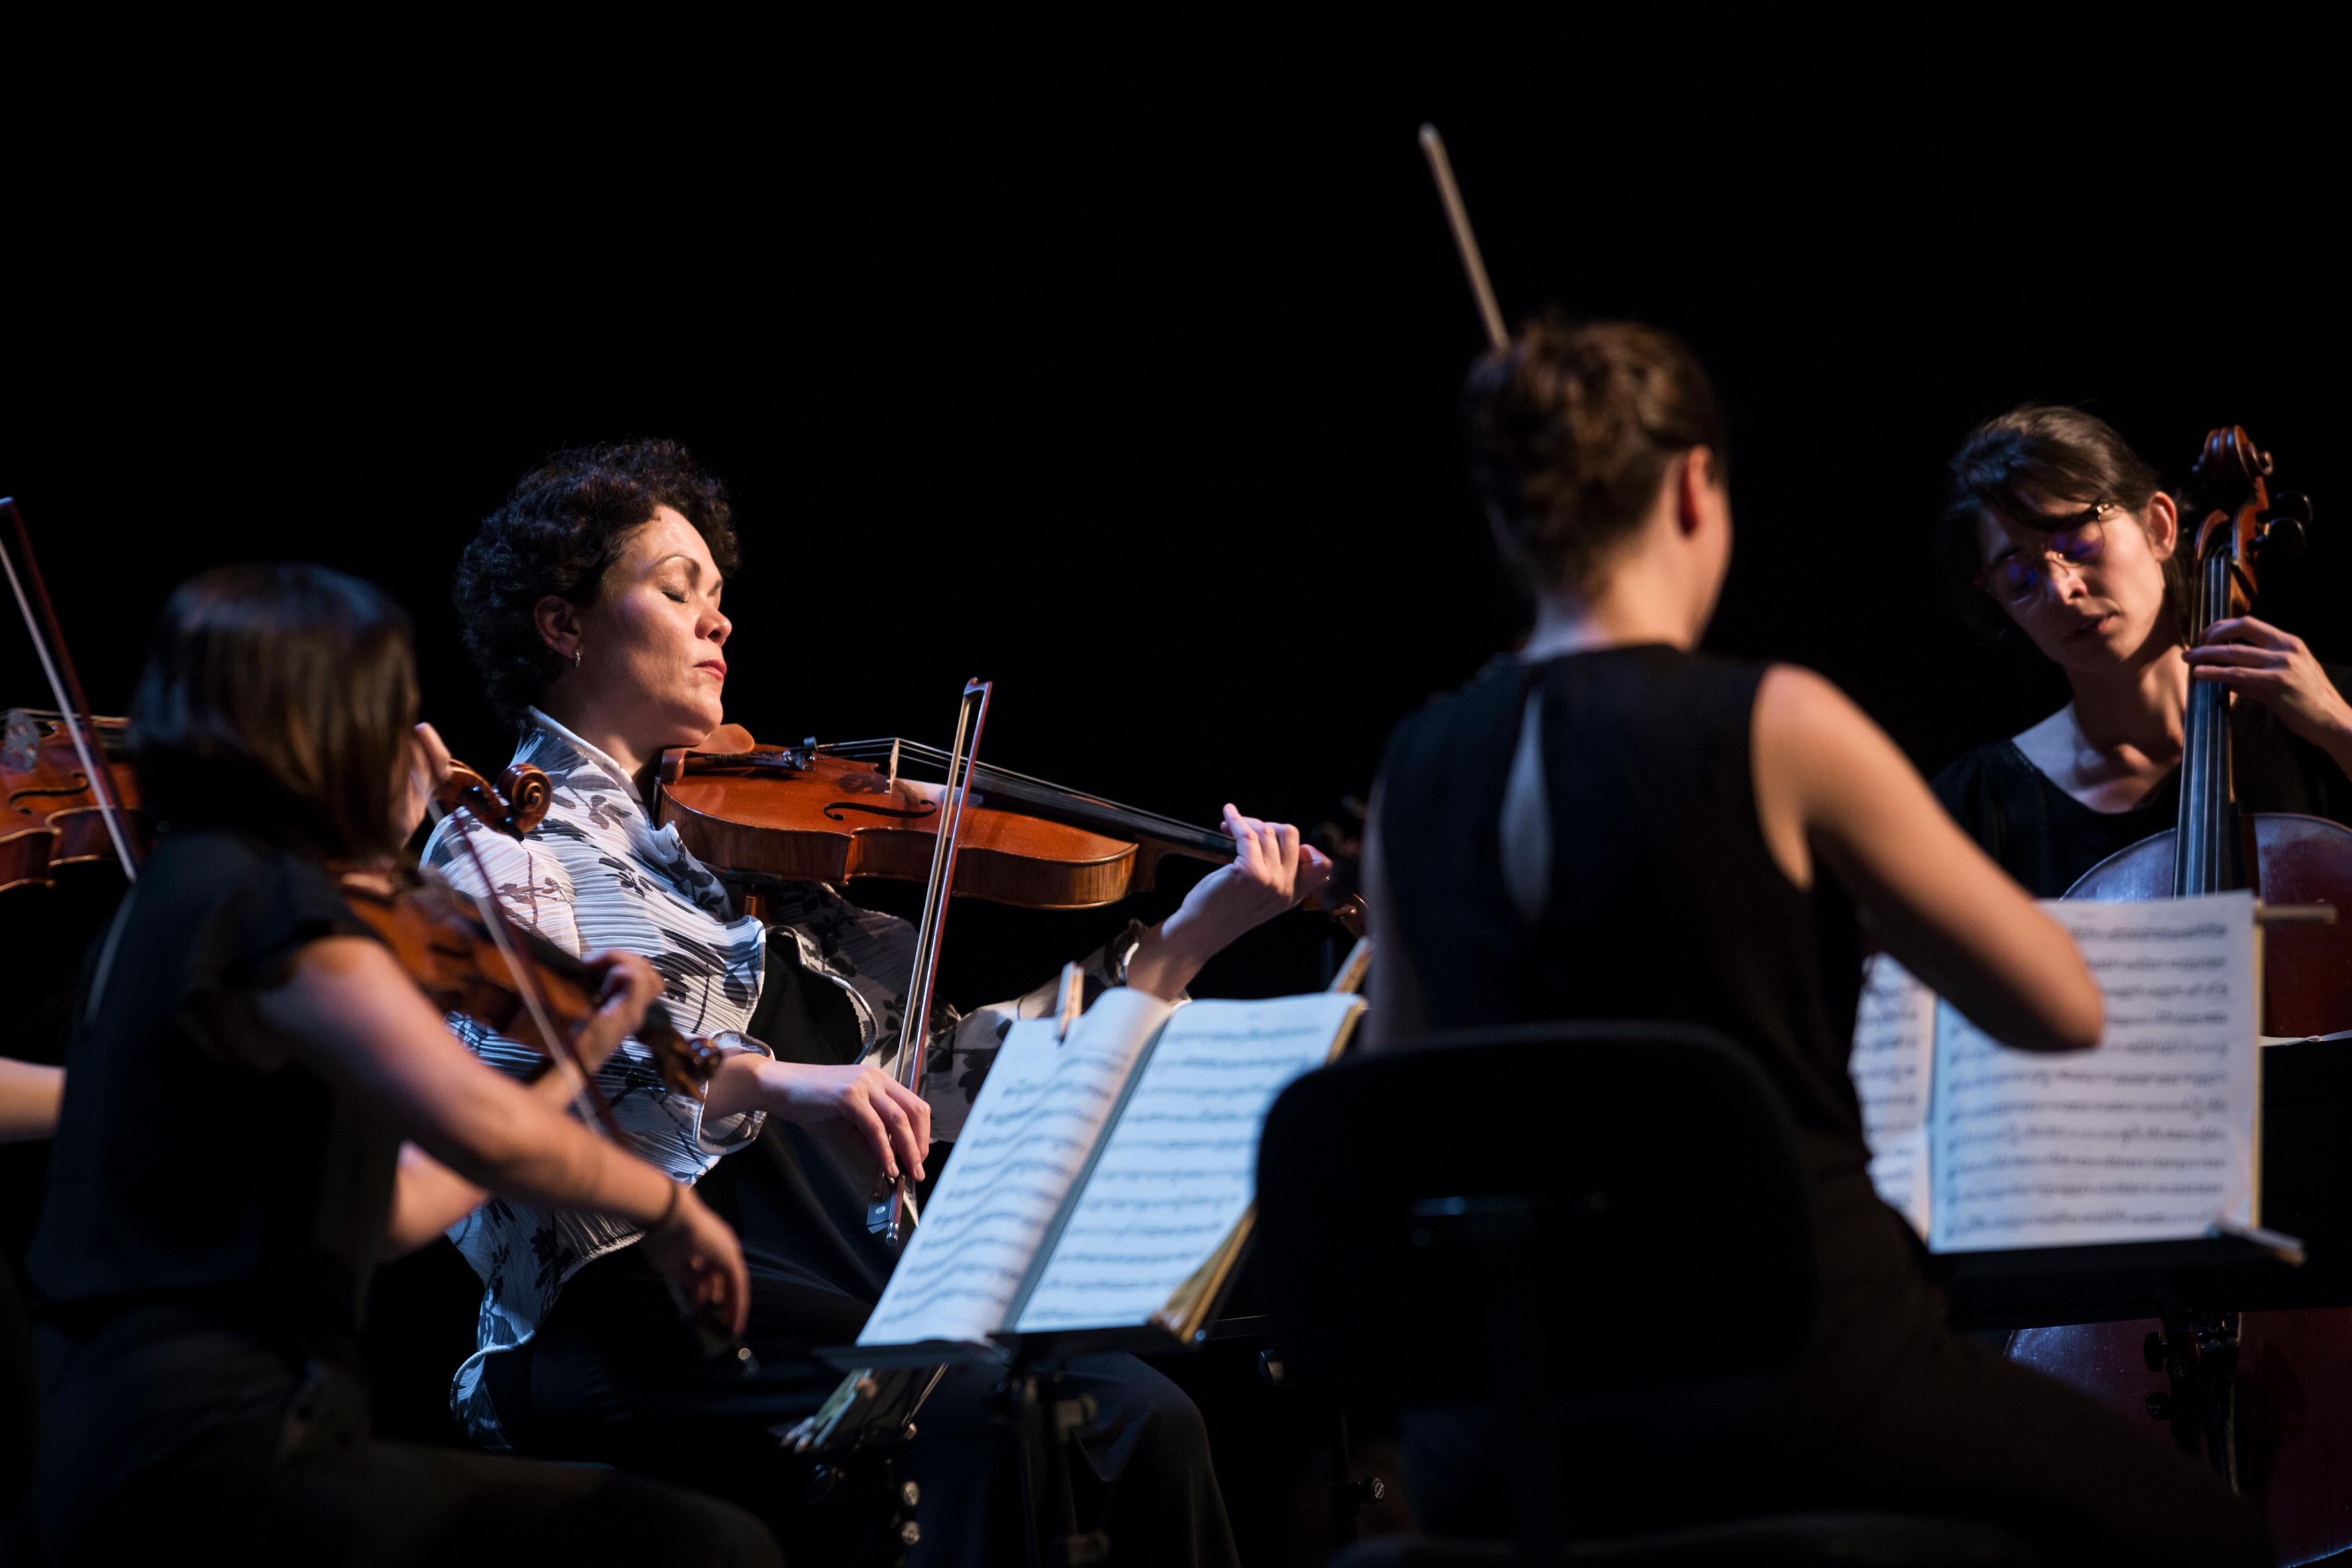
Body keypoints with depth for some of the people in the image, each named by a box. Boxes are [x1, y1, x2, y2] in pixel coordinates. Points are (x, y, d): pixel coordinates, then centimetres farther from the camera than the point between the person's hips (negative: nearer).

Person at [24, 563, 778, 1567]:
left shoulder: (171, 900, 19)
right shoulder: (261, 899, -11)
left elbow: (386, 1212, 20)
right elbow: (482, 1127, -23)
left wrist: (578, 1059, 28)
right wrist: (667, 1203, -5)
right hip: (216, 1478, -11)